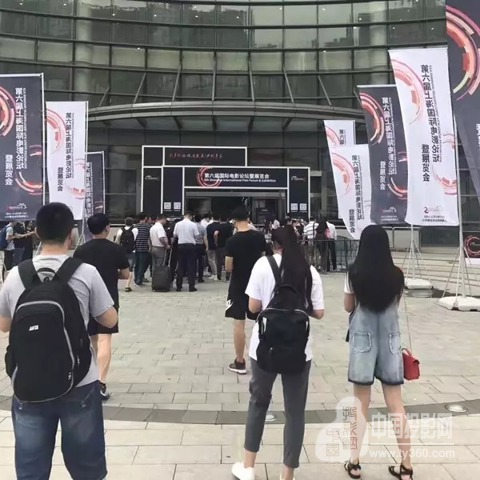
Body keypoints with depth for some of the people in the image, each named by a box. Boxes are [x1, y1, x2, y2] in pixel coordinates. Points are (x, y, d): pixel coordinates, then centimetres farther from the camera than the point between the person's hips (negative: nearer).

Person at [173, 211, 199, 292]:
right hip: (191, 245, -2)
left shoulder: (178, 224, -1)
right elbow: (196, 235, -5)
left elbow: (174, 235, 5)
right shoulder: (193, 224, -7)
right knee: (191, 266, 4)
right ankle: (191, 286, 3)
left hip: (181, 245, 2)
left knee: (180, 266, 9)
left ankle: (179, 286, 12)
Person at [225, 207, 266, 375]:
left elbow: (228, 268, -12)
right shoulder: (260, 236, -3)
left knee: (239, 323, 3)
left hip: (238, 285, -4)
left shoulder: (232, 240, -14)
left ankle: (240, 363, 10)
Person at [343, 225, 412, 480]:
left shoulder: (354, 273, -10)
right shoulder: (396, 274, -4)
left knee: (361, 404, 11)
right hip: (390, 338, 2)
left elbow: (348, 307, 0)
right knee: (396, 405, 12)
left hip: (363, 338, -1)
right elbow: (395, 304, 8)